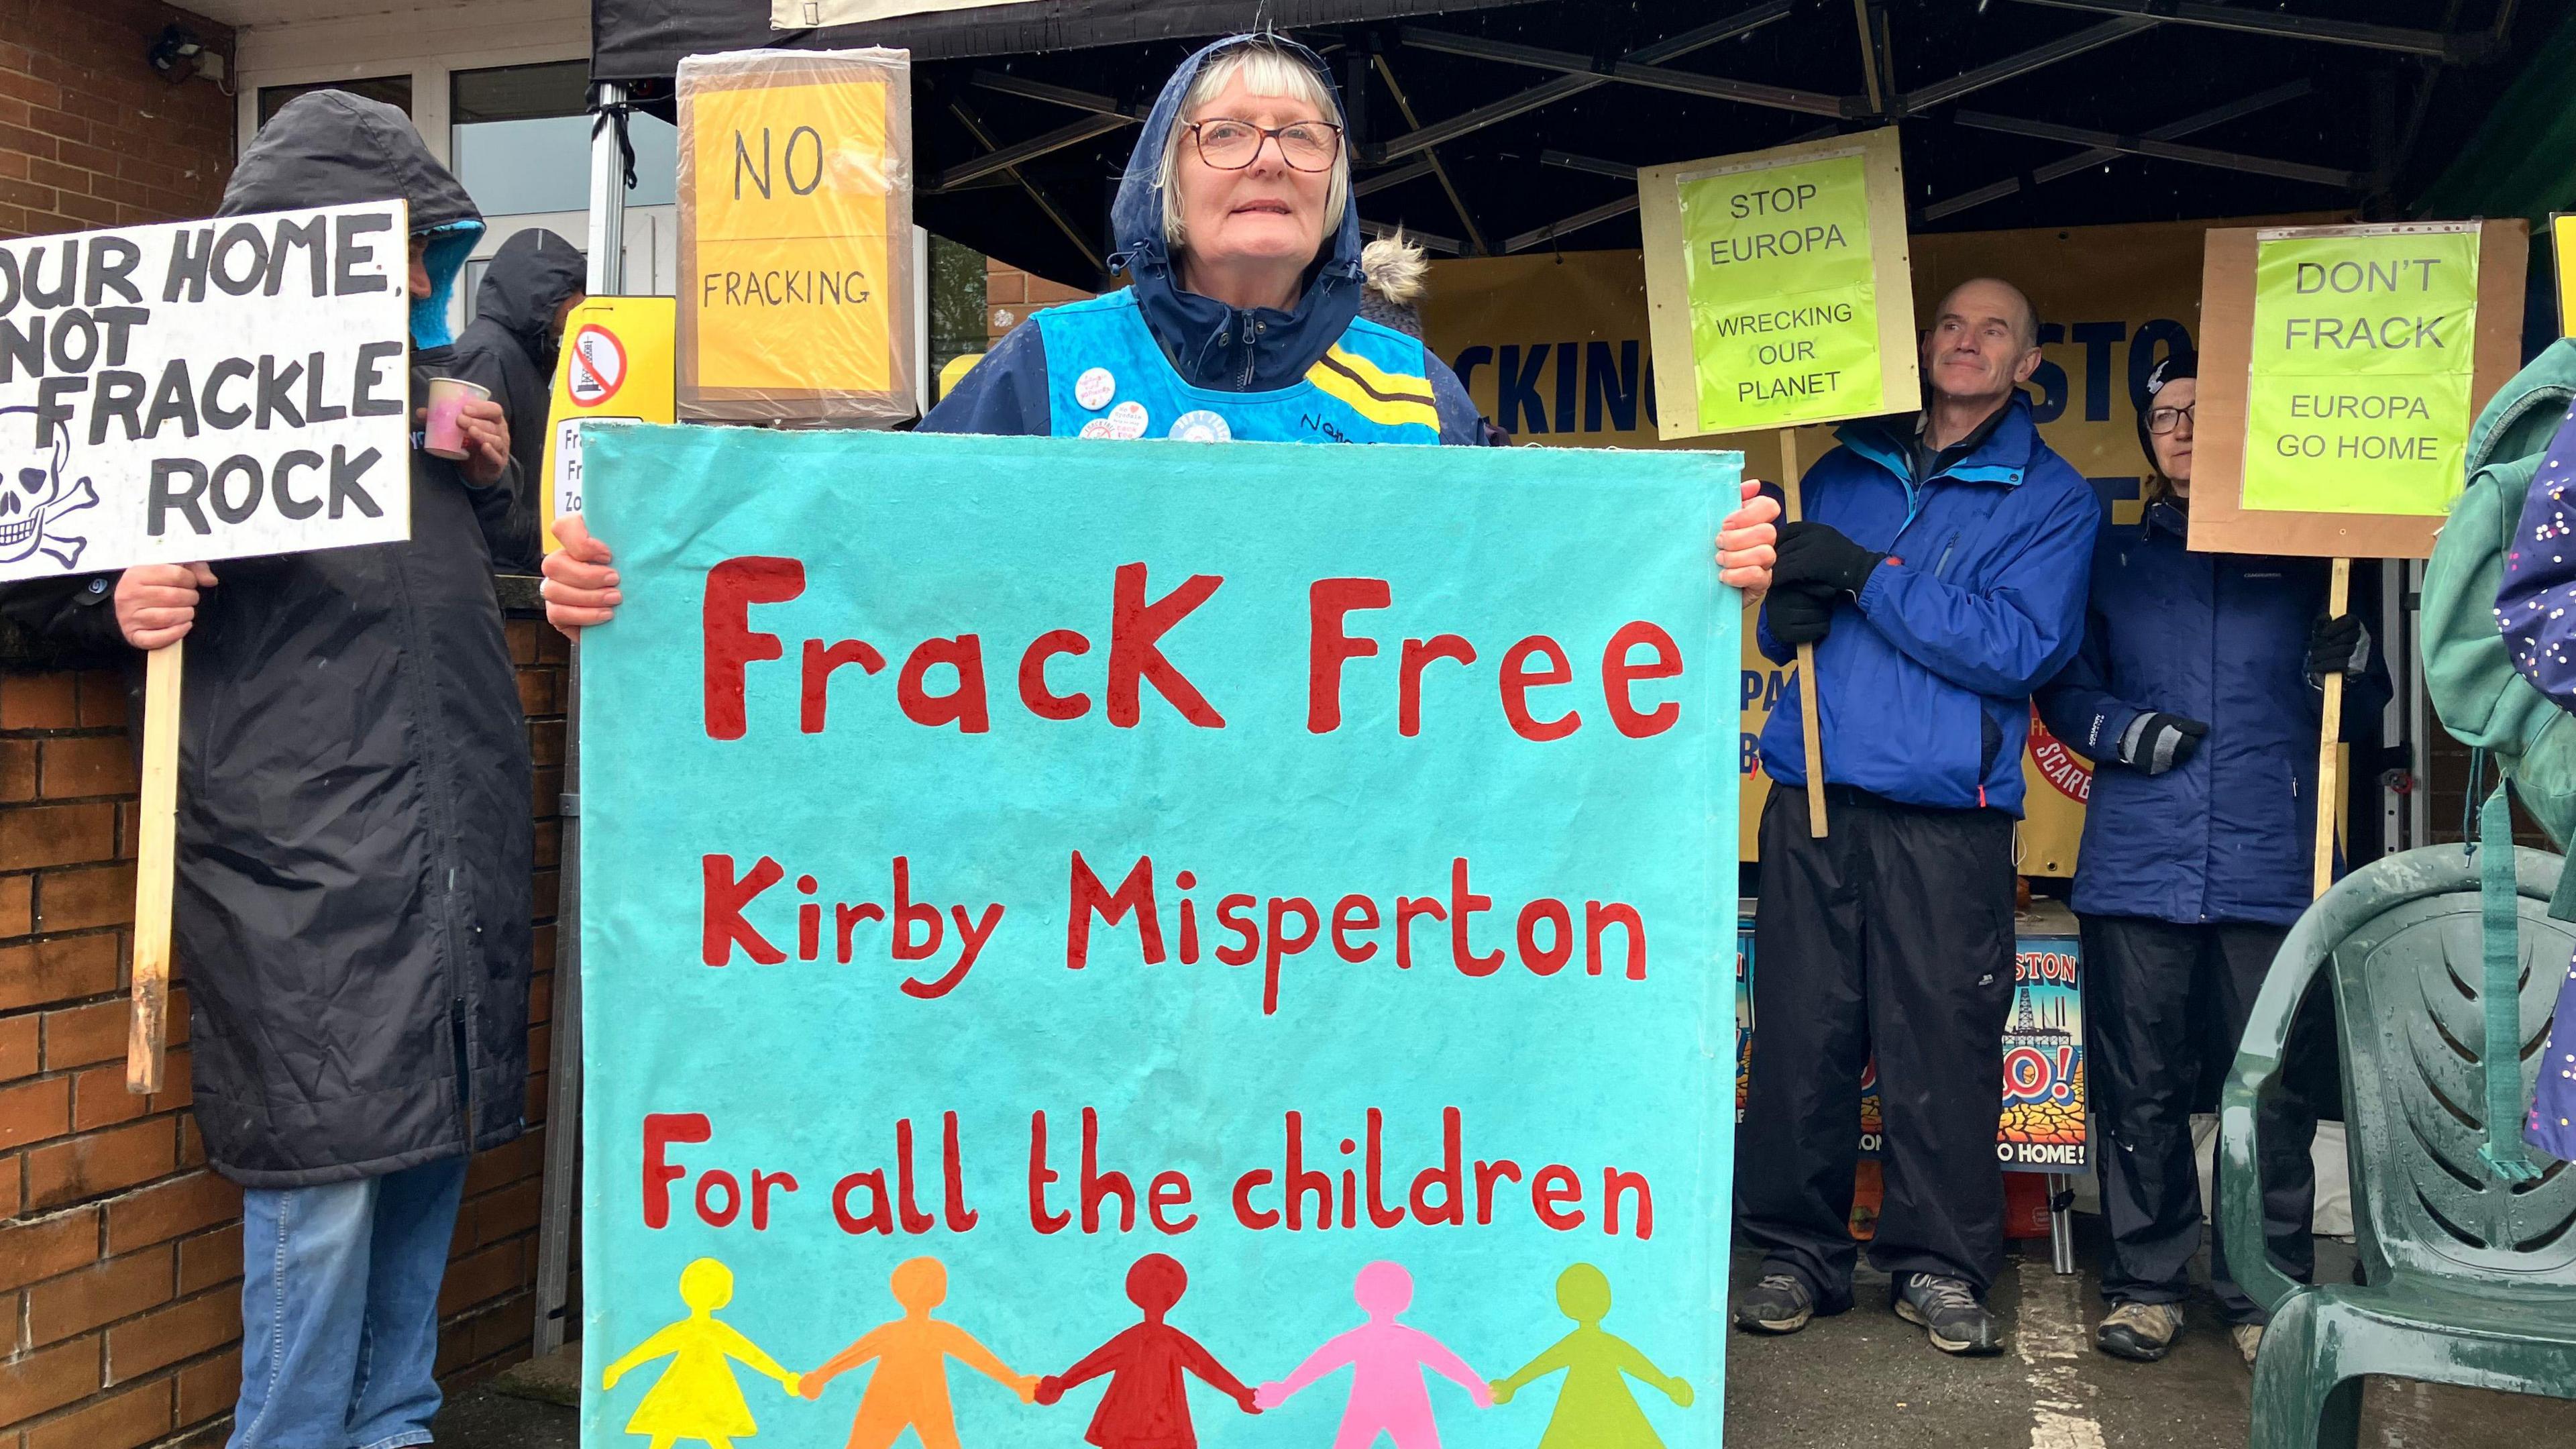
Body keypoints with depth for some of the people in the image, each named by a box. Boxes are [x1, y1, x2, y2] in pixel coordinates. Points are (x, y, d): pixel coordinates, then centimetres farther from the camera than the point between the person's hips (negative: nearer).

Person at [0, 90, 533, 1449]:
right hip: (307, 885, -7)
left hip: (456, 867, 7)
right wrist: (117, 600, -18)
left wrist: (484, 479, 9)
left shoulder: (423, 394, 18)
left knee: (429, 1153, 13)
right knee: (322, 1186, -5)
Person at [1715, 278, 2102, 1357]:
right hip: (1813, 792, 2)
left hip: (1946, 815, -2)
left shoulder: (2052, 496, 6)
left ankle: (1939, 1265, 17)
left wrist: (1862, 573, -14)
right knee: (1801, 1031, 3)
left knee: (1942, 1044, 1)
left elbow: (2019, 650, -9)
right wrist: (1776, 595, -12)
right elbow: (1786, 636, 13)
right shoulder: (1848, 467, 16)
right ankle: (1799, 1255, 15)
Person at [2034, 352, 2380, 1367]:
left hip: (2272, 867, 0)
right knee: (2139, 1087, 3)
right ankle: (2146, 1282, 16)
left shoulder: (2305, 558, 12)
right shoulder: (2111, 556, 14)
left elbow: (2363, 715, 12)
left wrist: (2348, 669, -10)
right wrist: (2119, 730, -8)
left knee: (2273, 1093, 2)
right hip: (2136, 868, 1)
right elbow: (2061, 689, 12)